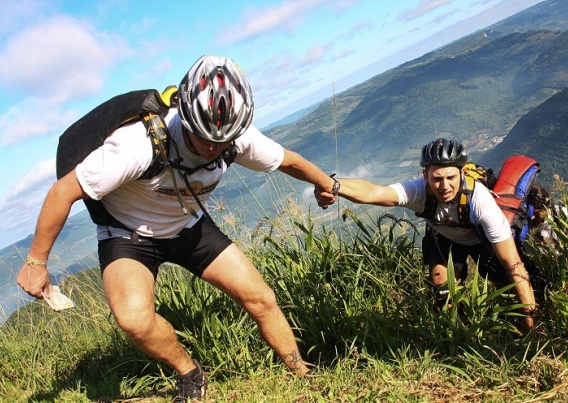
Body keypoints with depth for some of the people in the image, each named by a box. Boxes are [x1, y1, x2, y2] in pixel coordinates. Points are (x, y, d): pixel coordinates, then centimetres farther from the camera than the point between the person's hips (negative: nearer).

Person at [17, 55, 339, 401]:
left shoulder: (238, 136, -22)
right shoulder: (141, 144, -37)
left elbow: (289, 161, -1)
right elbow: (63, 192, -27)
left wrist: (327, 184, 16)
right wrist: (36, 261, -18)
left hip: (190, 226, 4)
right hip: (128, 232, -3)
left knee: (261, 299, -5)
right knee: (135, 318, -31)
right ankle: (191, 375, -1)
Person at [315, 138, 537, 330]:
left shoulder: (479, 200, -42)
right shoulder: (418, 191, -38)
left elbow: (513, 264, -39)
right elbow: (373, 192, -59)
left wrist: (531, 318, -41)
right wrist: (334, 186, -79)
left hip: (481, 237, -1)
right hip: (442, 236, 1)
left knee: (504, 280, -13)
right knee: (442, 287, -15)